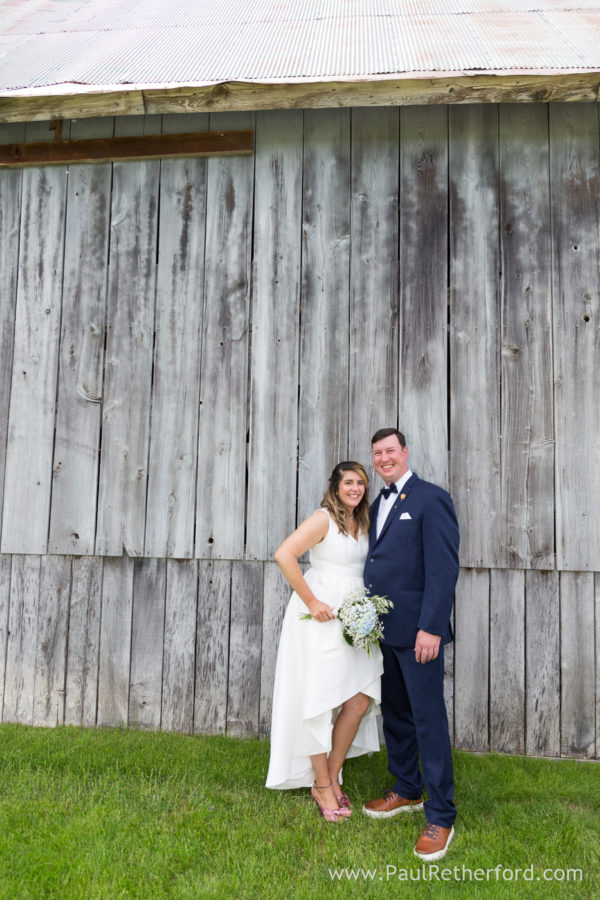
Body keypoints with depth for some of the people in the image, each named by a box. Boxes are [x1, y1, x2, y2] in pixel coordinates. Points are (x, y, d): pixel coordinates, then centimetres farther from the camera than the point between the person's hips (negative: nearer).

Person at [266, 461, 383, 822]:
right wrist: (312, 602, -19)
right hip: (322, 617, -7)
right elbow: (284, 555, -21)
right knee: (321, 702, 3)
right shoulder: (323, 519, -11)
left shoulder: (363, 523, 11)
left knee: (360, 702, 5)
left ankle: (332, 778, 23)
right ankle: (322, 787, 18)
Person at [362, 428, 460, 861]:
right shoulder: (379, 504, 14)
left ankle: (441, 816, 14)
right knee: (394, 713, 18)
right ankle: (407, 790, 36)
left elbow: (444, 567, -16)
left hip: (417, 630, -8)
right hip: (383, 629, 8)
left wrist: (431, 627, -20)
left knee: (429, 719, 0)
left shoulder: (431, 498, -10)